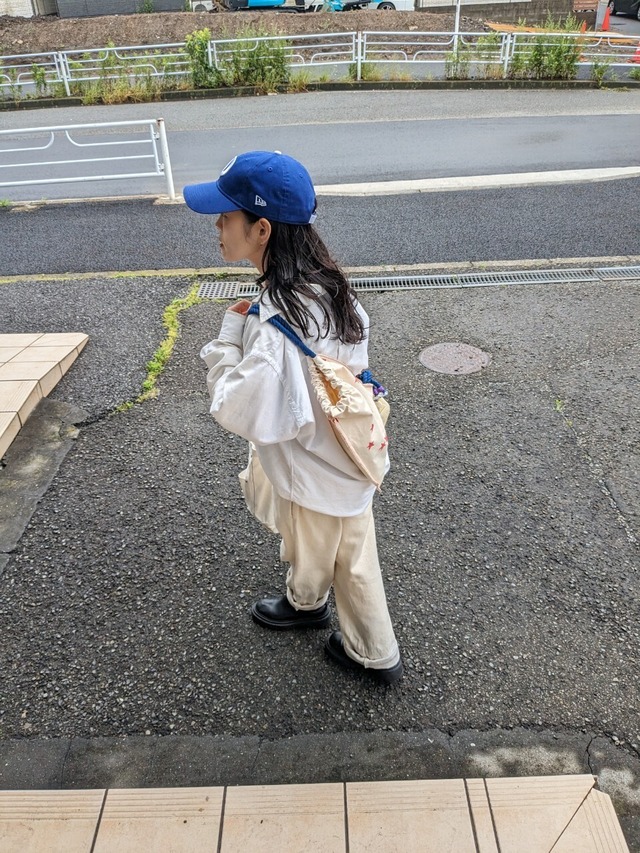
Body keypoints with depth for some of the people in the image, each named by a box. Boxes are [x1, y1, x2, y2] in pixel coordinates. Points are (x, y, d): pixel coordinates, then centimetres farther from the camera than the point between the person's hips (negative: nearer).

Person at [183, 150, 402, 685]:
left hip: (311, 474, -7)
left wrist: (228, 338, -18)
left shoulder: (275, 326, -35)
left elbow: (236, 411, -30)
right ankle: (374, 653, 46)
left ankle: (305, 603, 59)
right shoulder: (328, 285, -7)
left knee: (310, 555, 26)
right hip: (349, 458, 8)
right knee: (354, 561, 24)